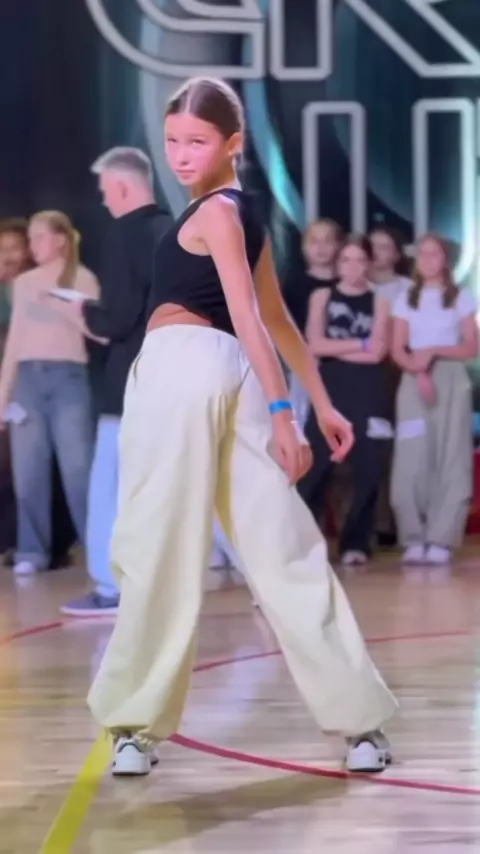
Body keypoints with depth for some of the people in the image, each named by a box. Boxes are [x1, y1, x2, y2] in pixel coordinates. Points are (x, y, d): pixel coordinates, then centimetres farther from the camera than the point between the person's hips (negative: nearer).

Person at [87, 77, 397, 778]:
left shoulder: (214, 211, -1)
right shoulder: (244, 213, 24)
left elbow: (249, 317, -10)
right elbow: (275, 319, 28)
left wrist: (282, 410, -16)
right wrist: (321, 402, 31)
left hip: (182, 367, -8)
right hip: (232, 374, 8)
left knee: (159, 554, -3)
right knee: (286, 552, 6)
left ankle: (137, 724, 2)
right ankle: (362, 722, 5)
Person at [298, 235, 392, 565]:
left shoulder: (379, 301, 8)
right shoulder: (322, 297, 9)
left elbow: (378, 352, -5)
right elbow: (316, 346, -4)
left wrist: (336, 347, -4)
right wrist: (360, 344, -5)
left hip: (370, 393, 1)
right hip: (331, 390, -1)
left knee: (367, 470, 0)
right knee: (314, 466, -7)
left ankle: (357, 542, 9)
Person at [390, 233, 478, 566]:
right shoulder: (405, 300, 12)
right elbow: (397, 350, 5)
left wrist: (434, 351, -12)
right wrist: (418, 370, -15)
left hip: (452, 381, -1)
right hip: (413, 382, 1)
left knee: (451, 459, -7)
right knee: (412, 460, -8)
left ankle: (442, 540, -8)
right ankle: (415, 539, -4)